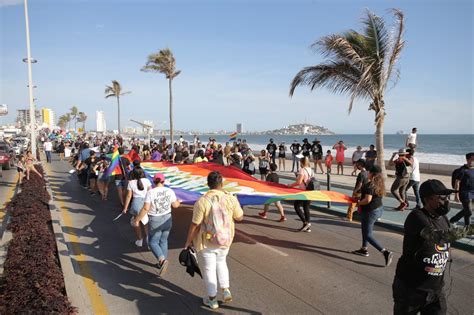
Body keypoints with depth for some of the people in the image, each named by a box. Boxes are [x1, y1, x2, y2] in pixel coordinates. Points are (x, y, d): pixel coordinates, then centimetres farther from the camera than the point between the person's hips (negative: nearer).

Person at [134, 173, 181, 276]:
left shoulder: (150, 192, -16)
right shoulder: (169, 191, -5)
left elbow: (145, 208, -19)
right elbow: (175, 205, 6)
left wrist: (137, 219, -9)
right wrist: (179, 202, 28)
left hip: (155, 221, -4)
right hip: (167, 219, 4)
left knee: (153, 242, 11)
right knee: (163, 241, 20)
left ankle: (162, 260, -12)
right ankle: (162, 263, 27)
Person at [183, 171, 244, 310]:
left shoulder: (202, 201, -20)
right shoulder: (231, 199, -11)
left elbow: (195, 224, -15)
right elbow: (239, 217, 2)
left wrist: (188, 241, -3)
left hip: (207, 241, -3)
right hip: (225, 239, 4)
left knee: (209, 268, 13)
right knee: (221, 262, 29)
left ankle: (212, 299, 27)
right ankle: (226, 290, 23)